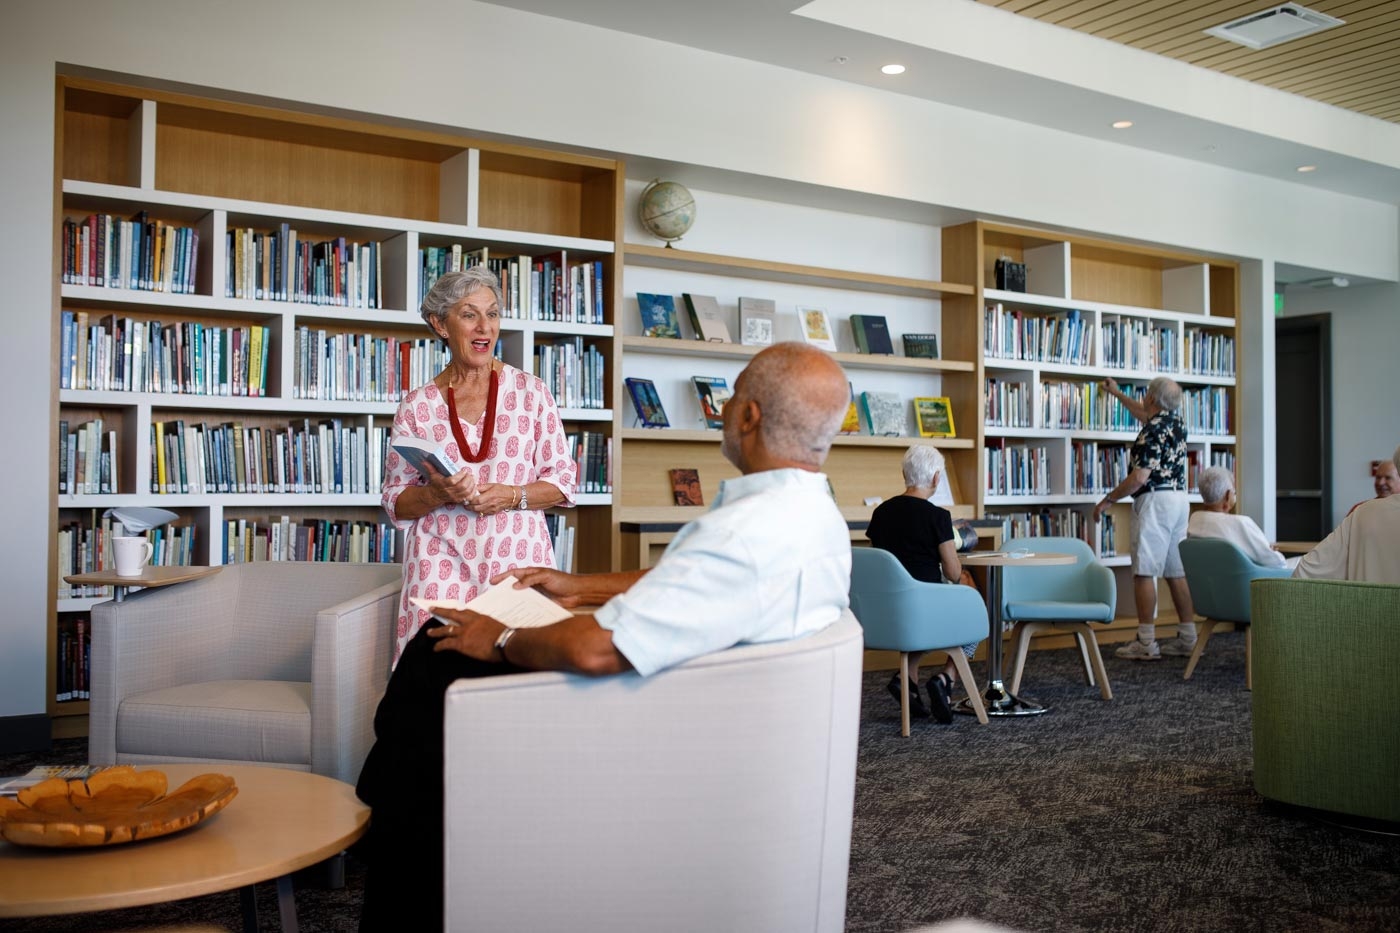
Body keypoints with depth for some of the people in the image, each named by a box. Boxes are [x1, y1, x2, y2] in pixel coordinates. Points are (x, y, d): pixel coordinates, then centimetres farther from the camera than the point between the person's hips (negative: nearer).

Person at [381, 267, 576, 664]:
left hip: (517, 557, 0)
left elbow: (562, 480, 7)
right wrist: (438, 494, -11)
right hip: (442, 560, 0)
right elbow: (395, 501, 9)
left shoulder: (531, 391, 5)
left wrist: (513, 496, -10)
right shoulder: (417, 405, 6)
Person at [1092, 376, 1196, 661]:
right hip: (1179, 498, 9)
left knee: (1144, 572, -7)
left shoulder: (1153, 431, -15)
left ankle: (1146, 643, -8)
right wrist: (1117, 393, 48)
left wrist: (1107, 500, -10)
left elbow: (1139, 477, -20)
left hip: (1155, 501, -9)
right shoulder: (1175, 422, 13)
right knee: (1177, 572, 11)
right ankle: (1187, 639, 13)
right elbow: (1144, 413, 35)